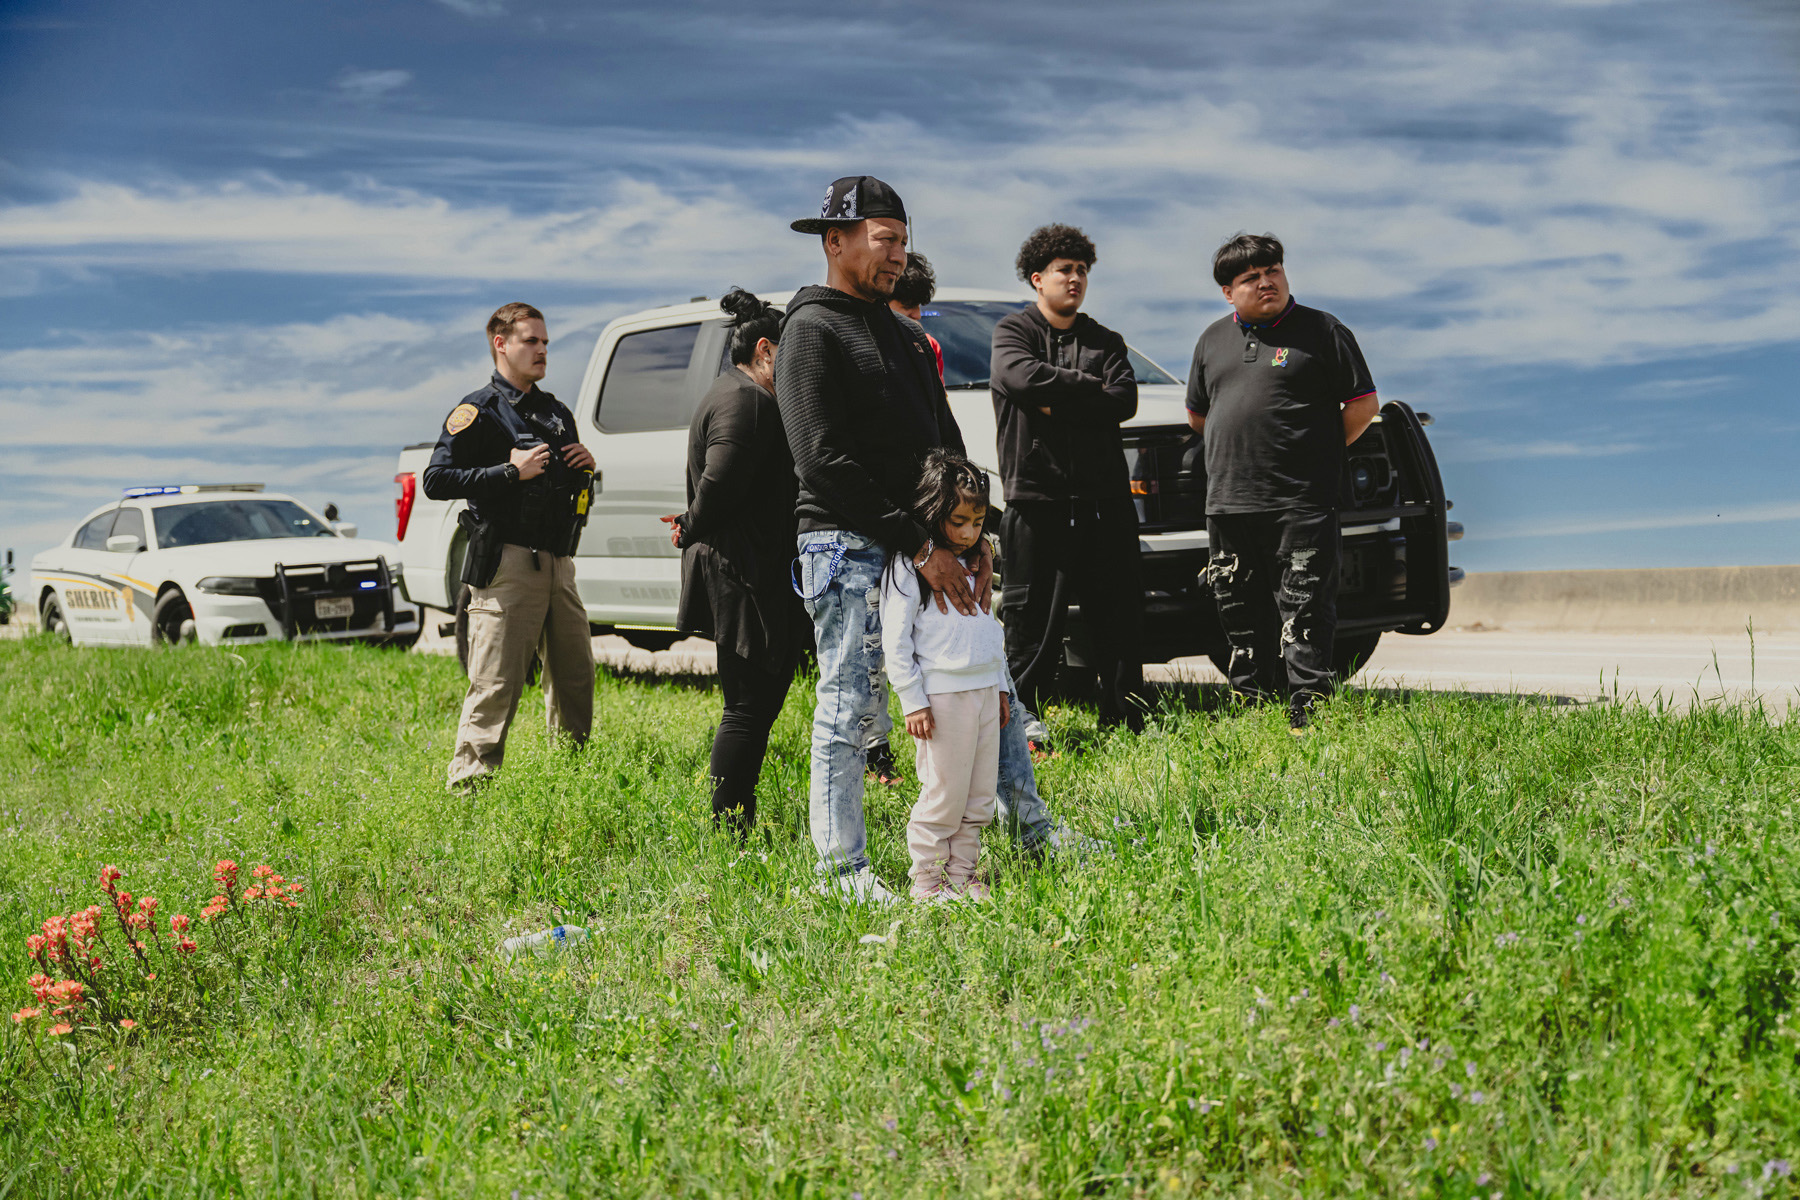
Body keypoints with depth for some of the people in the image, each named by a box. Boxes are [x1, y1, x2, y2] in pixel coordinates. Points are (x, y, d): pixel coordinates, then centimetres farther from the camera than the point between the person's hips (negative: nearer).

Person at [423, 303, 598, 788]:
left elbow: (576, 489, 31)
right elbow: (436, 480, -11)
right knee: (495, 685, -9)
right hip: (507, 563, -7)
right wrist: (511, 471, -16)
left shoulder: (557, 412, 22)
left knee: (576, 676, 11)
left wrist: (586, 466, 8)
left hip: (558, 565, 7)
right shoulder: (478, 410, -1)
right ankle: (468, 786, -3)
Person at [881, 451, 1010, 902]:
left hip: (985, 691, 7)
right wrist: (913, 701, -12)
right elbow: (895, 639, -9)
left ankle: (961, 875, 19)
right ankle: (927, 882, 7)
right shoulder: (908, 566, -7)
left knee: (981, 797, 9)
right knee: (944, 796, -4)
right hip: (942, 694, -7)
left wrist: (1001, 686, 20)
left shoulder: (976, 564, 17)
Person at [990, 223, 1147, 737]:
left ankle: (1125, 722, 14)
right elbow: (1020, 377, -17)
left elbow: (1125, 401, -1)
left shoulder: (1105, 340, 17)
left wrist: (1056, 404, -10)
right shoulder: (1013, 330, 6)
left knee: (1120, 617, 6)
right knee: (1032, 619, -1)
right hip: (1036, 498, -4)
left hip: (1105, 498, 4)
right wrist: (1088, 386, -7)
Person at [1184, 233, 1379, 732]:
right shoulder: (1213, 339, 15)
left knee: (1304, 612, -6)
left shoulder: (1322, 331, 1)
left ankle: (1307, 715, -4)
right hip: (1228, 504, 5)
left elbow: (1364, 403, 0)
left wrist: (1320, 452, 0)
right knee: (1242, 617, 9)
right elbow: (1197, 413, 25)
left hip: (1301, 505, -5)